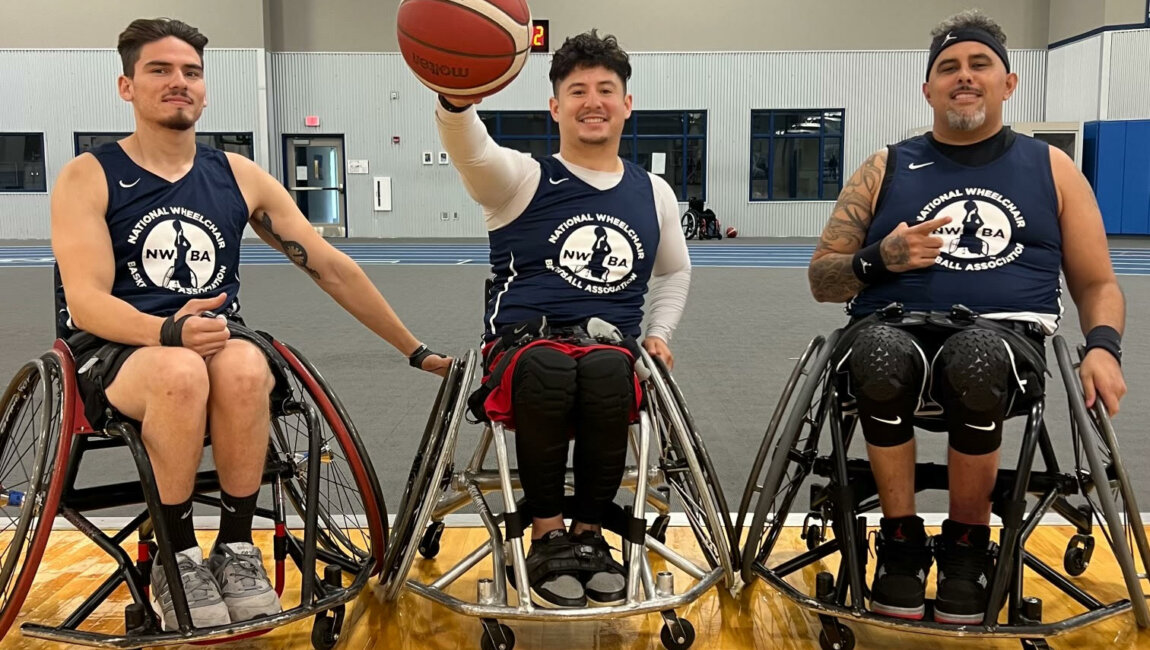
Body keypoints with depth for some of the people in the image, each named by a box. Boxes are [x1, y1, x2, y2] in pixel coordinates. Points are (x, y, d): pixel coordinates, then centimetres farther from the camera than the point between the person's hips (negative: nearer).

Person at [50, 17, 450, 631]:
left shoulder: (239, 177, 9)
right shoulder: (88, 177, 1)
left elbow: (332, 267, 8)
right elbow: (86, 300, -11)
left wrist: (416, 351, 7)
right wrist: (170, 332, -33)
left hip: (217, 343, 2)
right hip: (113, 355, -2)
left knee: (243, 367, -35)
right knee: (182, 371, -37)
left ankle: (236, 547, -15)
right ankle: (178, 560, -17)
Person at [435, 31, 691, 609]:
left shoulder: (654, 193, 15)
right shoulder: (521, 180, 4)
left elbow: (675, 271, 31)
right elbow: (470, 149, -20)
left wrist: (659, 332, 13)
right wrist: (457, 100, -43)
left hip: (611, 349, 2)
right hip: (522, 344, -2)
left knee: (605, 369, -36)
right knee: (547, 368, -39)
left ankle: (589, 533, -14)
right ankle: (548, 536, -17)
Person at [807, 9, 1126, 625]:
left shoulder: (1051, 169, 18)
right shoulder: (884, 169, 16)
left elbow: (1097, 283, 18)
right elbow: (822, 279, 15)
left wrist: (1102, 346, -3)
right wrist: (880, 259, -6)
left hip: (1007, 339, 0)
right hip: (896, 329, 0)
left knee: (975, 354, -38)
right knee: (880, 353, -37)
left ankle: (968, 542, -11)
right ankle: (901, 538, -13)